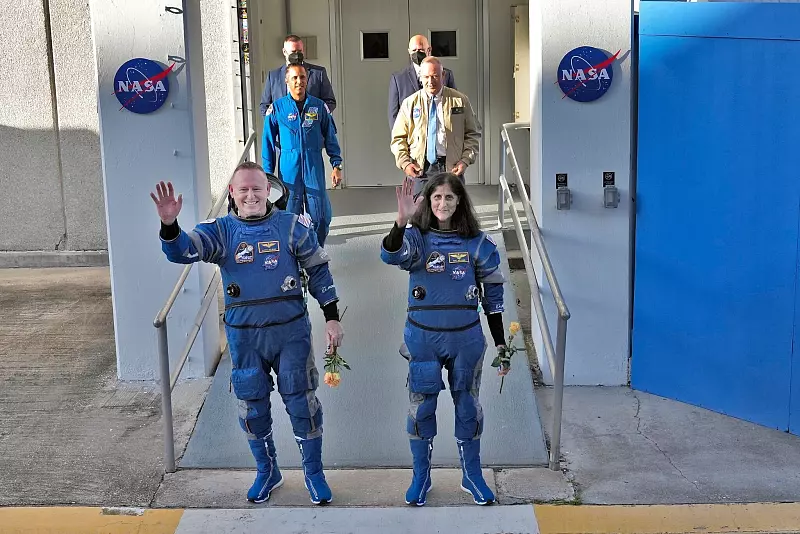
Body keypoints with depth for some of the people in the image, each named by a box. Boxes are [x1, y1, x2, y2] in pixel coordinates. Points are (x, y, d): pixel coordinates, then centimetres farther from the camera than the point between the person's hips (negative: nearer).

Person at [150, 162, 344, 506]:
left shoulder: (292, 227, -4)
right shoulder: (220, 231, -2)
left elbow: (319, 271, 3)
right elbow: (181, 251, -19)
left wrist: (332, 318, 1)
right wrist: (169, 224, -40)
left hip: (291, 332, -1)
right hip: (244, 338, 2)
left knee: (301, 403, 5)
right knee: (252, 406, 12)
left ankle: (313, 472, 24)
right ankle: (267, 471, 34)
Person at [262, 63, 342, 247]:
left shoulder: (319, 106, 3)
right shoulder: (277, 108, 0)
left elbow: (330, 137, 9)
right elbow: (268, 143, 4)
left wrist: (336, 165, 2)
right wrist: (268, 173, 1)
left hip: (314, 169, 1)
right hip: (289, 170, -1)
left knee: (321, 218, 2)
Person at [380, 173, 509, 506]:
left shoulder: (477, 242, -3)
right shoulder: (416, 238, -5)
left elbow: (493, 294, 4)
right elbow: (390, 256, -29)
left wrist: (500, 343, 5)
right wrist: (401, 221, -47)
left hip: (466, 338, 1)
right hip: (423, 337, -1)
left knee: (468, 407, 12)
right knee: (421, 408, 8)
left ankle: (472, 476, 29)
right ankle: (420, 477, 26)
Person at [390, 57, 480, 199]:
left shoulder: (460, 101, 7)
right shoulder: (409, 103, 8)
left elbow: (473, 134, 11)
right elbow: (398, 138, 10)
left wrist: (466, 160, -3)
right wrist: (404, 162, -5)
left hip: (452, 168, 0)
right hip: (420, 169, 0)